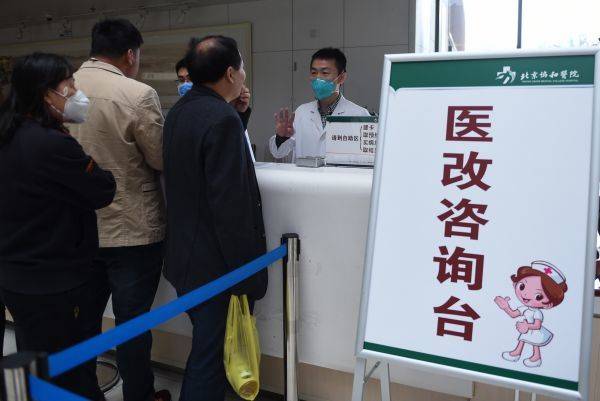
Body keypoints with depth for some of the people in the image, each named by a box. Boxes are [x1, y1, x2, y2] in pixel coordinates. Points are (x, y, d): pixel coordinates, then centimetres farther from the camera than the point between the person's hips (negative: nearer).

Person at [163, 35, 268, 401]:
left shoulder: (181, 111, 8)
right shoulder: (223, 119, -21)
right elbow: (230, 204, -24)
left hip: (187, 257, 9)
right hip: (216, 265, -9)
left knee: (204, 348, 22)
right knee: (211, 357, 5)